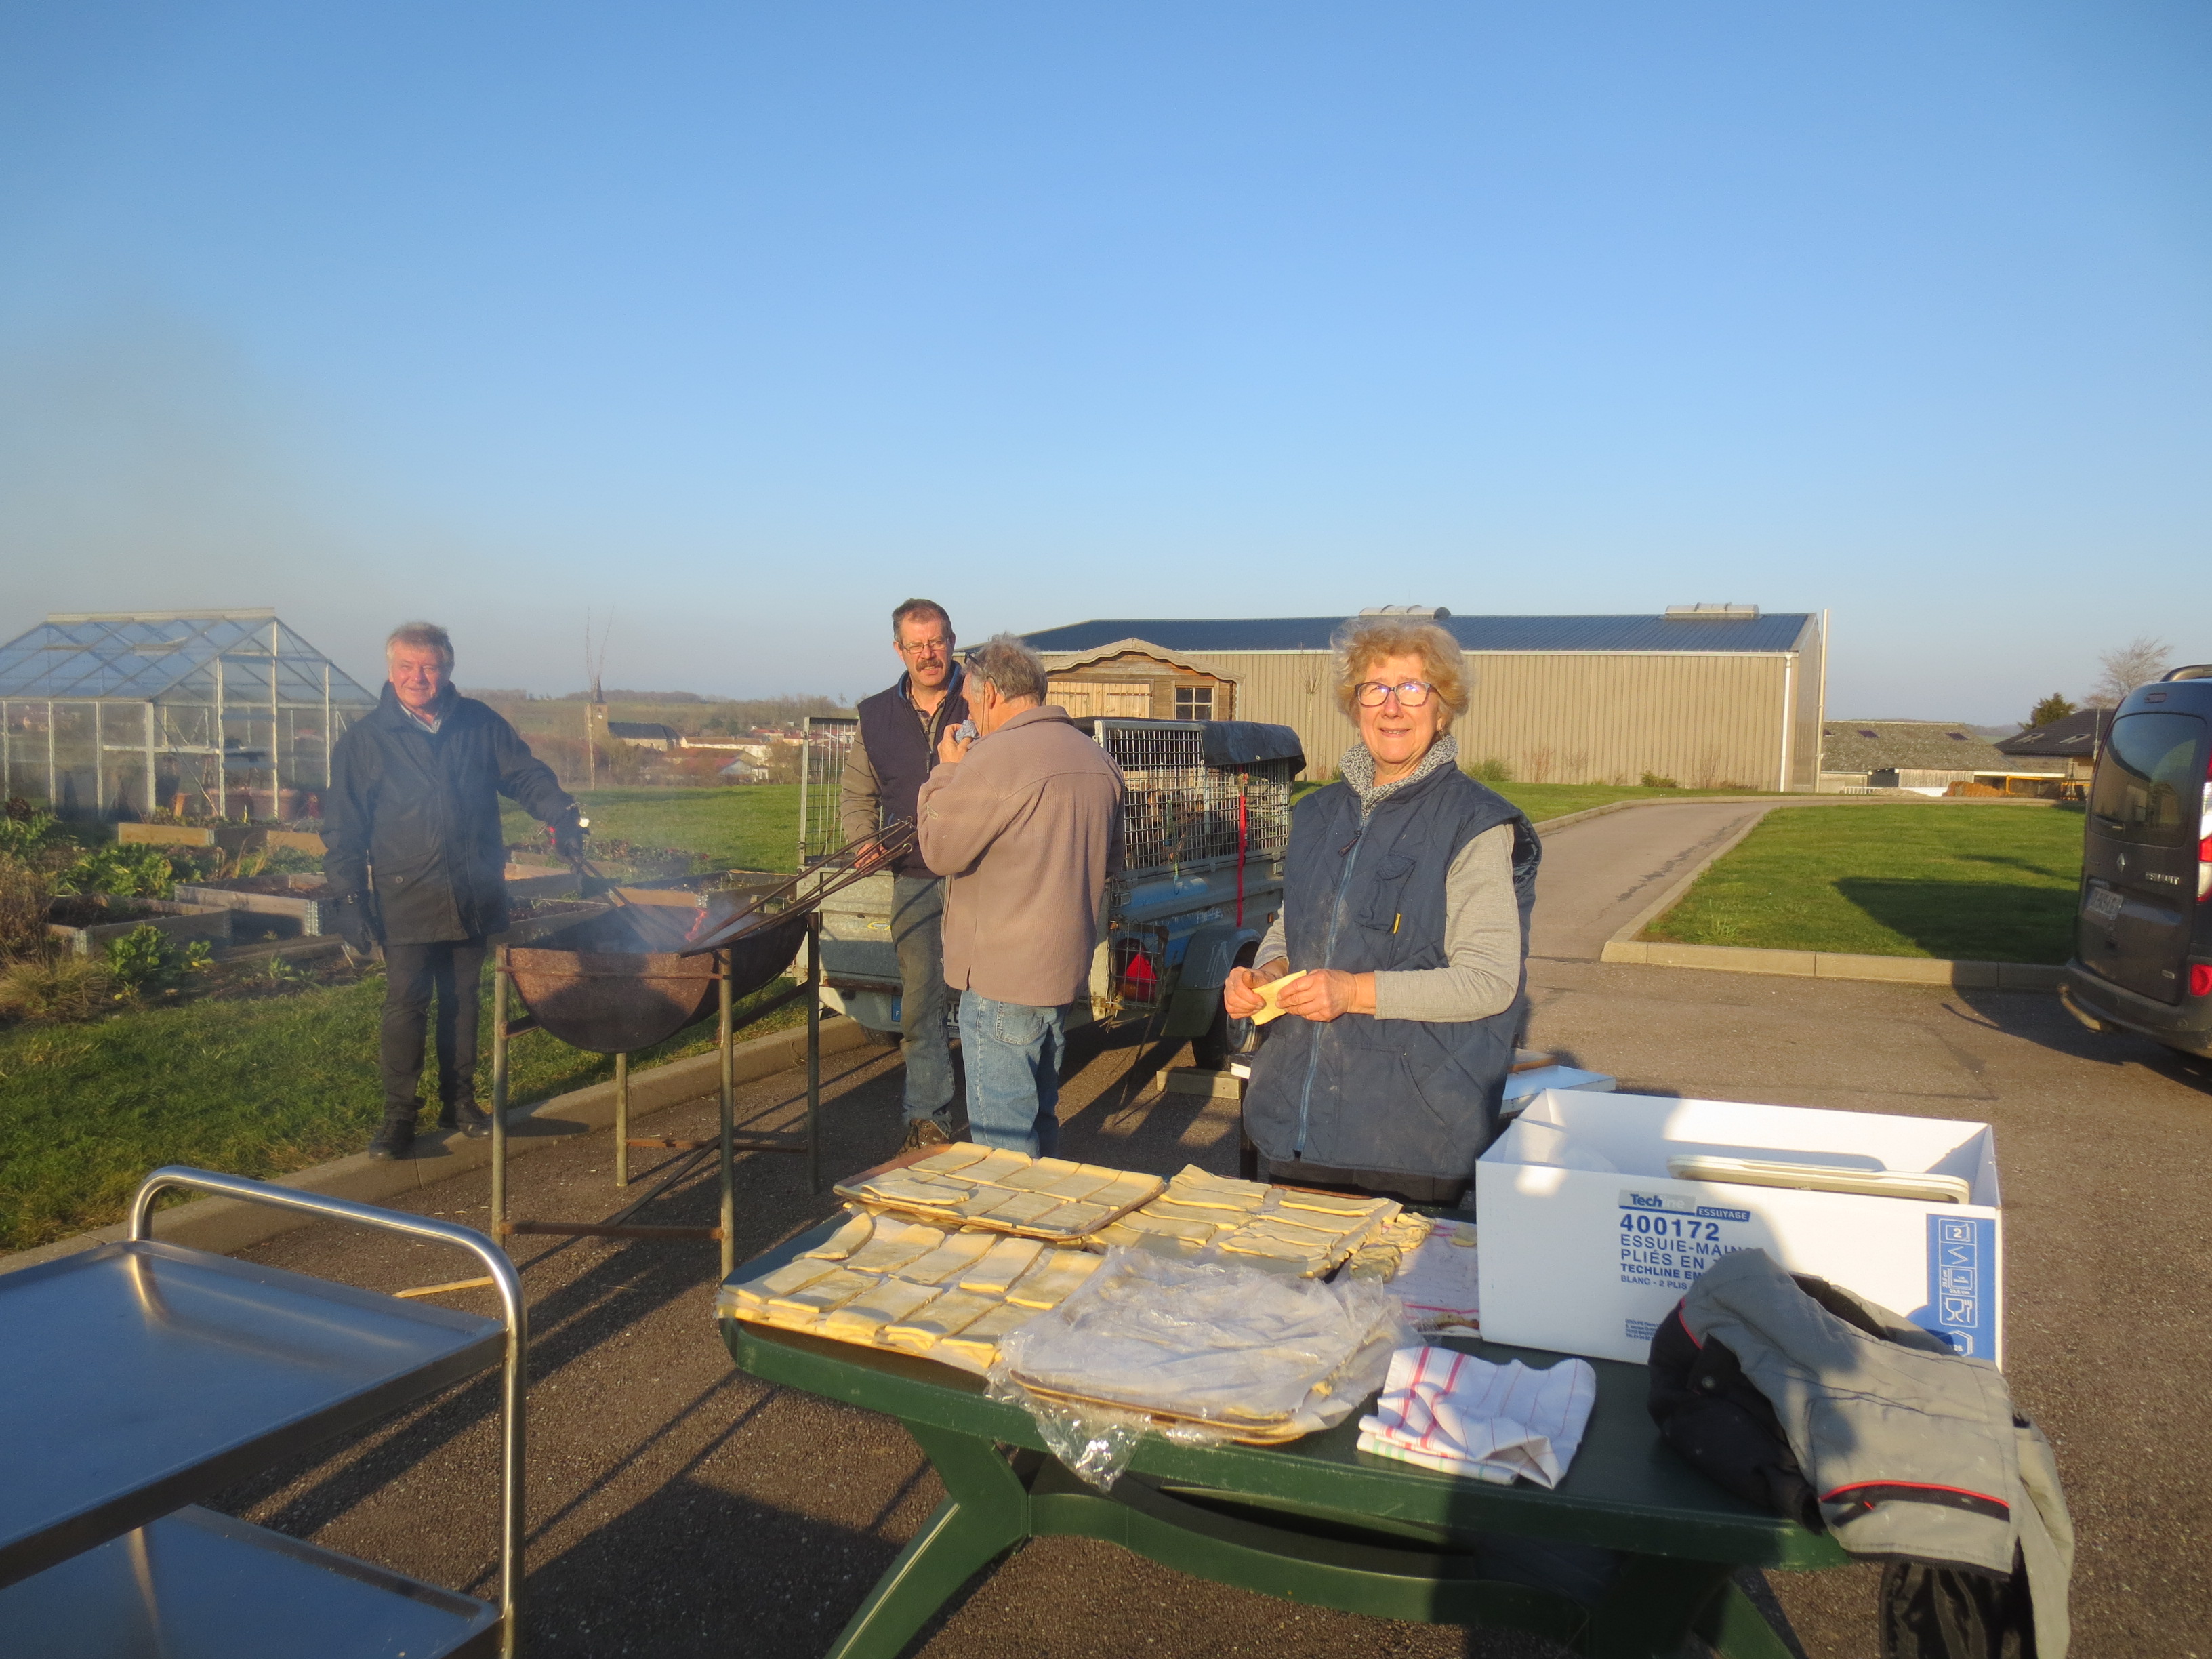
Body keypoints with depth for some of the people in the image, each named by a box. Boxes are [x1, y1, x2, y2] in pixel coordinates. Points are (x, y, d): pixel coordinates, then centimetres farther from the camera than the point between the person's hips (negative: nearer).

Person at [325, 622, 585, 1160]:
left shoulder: (480, 725, 4)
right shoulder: (364, 741, -1)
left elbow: (526, 775, 7)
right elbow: (343, 828, 0)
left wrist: (560, 813, -12)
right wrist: (350, 898, -6)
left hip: (473, 896, 2)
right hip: (406, 901, -2)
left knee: (462, 1003, 12)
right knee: (405, 1006, -2)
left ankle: (459, 1103, 25)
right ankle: (398, 1117, 9)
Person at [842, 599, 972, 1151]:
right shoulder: (876, 716, 11)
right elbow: (856, 798, 20)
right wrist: (868, 841, 3)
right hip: (913, 879, 4)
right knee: (919, 1003, 8)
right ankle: (926, 1119, 18)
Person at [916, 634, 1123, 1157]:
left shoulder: (994, 758, -18)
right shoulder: (1098, 760, 9)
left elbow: (940, 849, -12)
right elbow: (1111, 860, 19)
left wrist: (947, 770, -1)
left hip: (1002, 978, -8)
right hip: (1066, 970, 9)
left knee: (1003, 1138, 0)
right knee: (1040, 1118, 21)